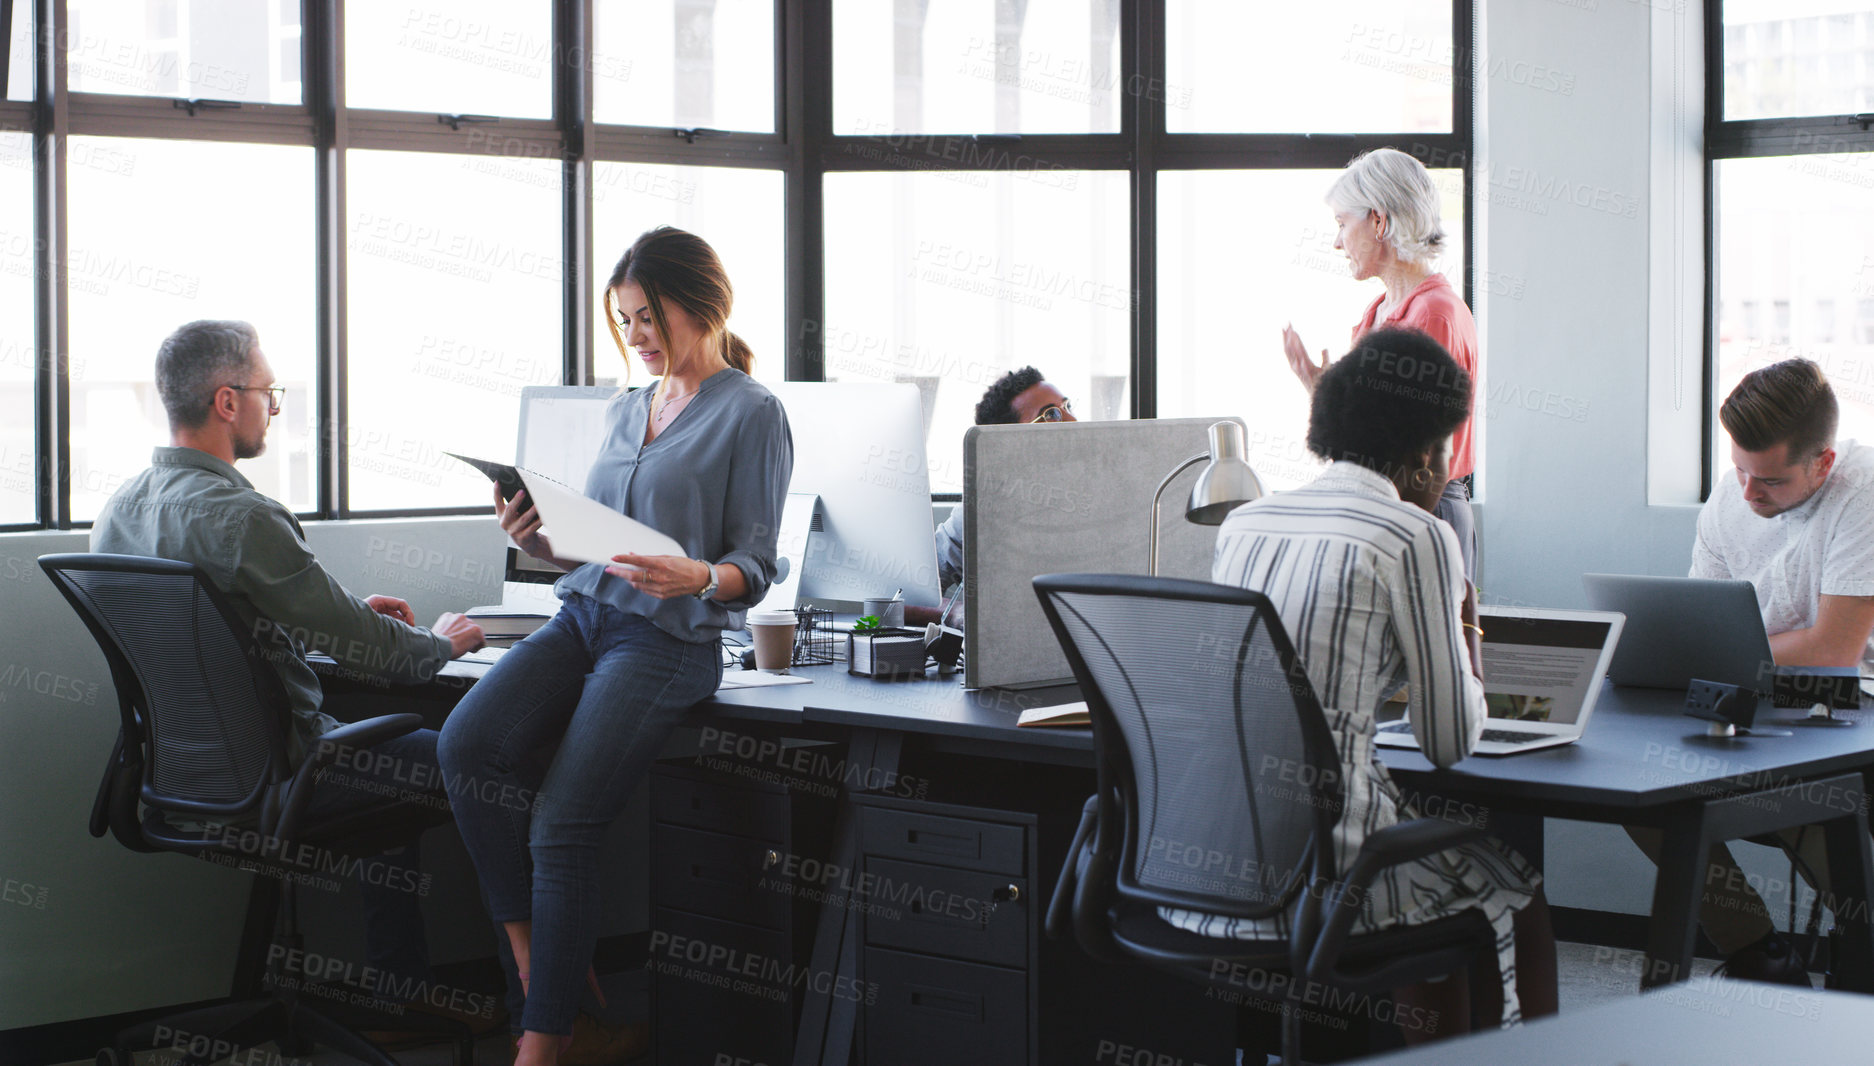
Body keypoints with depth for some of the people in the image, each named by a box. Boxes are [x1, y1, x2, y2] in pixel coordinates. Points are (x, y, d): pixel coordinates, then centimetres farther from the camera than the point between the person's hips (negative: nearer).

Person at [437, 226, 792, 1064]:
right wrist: (540, 541, 1)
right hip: (584, 614, 6)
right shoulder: (623, 412, 21)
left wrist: (695, 576, -25)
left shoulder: (752, 415, 0)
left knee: (562, 822, -17)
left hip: (668, 638, -6)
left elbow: (754, 568, -4)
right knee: (468, 741, -21)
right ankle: (530, 953, -11)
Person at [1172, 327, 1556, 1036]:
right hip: (1312, 872, -7)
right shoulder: (1417, 537, -6)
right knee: (1512, 890, 22)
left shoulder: (1242, 522, 13)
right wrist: (1466, 628, 17)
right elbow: (1451, 743, -1)